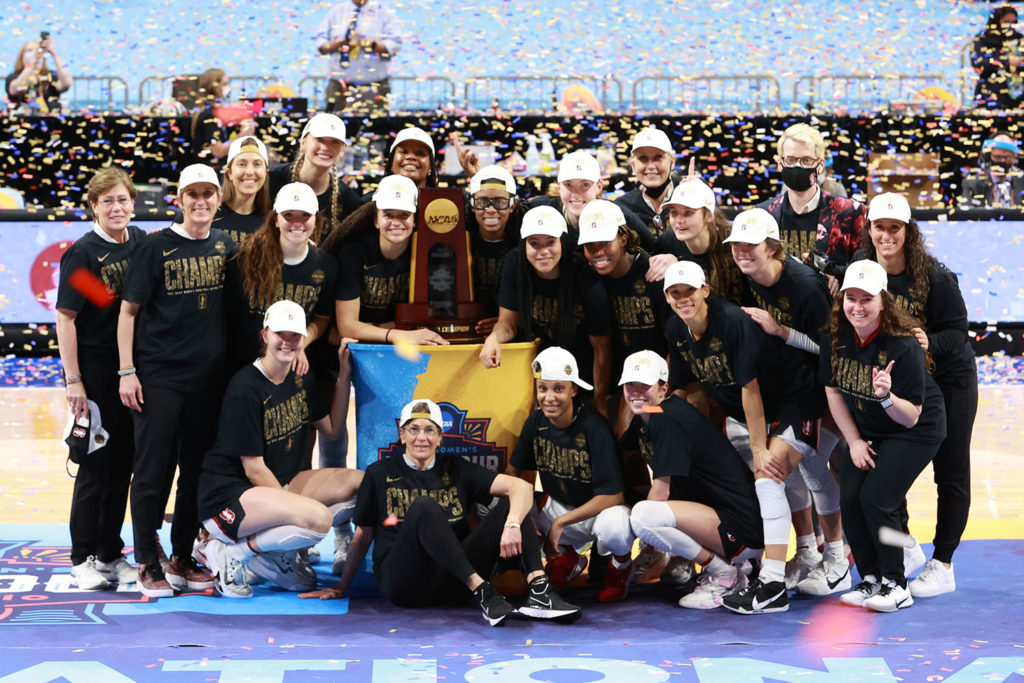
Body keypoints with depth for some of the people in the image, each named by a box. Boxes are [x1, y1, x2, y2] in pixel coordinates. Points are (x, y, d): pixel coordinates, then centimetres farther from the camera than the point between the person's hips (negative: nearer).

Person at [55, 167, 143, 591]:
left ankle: (111, 555, 23)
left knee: (124, 462, 11)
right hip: (96, 371, -5)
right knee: (96, 464, 1)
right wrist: (73, 381, -16)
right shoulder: (82, 253, -11)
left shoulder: (141, 243, 4)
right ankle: (83, 559, 13)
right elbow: (65, 317, -12)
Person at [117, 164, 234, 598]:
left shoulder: (225, 246, 8)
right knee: (153, 472, -1)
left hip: (208, 378, 4)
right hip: (158, 377, -4)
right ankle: (148, 566, 9)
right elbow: (129, 310, -4)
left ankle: (182, 561, 22)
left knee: (198, 473, 10)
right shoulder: (156, 246, -5)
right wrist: (127, 371, -9)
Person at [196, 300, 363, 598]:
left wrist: (344, 374, 9)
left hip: (281, 485, 9)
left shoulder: (299, 379, 7)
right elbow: (254, 469, -16)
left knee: (360, 484, -8)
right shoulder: (246, 389, -18)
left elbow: (332, 428, 17)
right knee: (318, 518, -32)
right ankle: (231, 553, -10)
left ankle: (278, 554, 0)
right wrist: (294, 507, -15)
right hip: (227, 495, -9)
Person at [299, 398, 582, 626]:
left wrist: (512, 525, -17)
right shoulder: (380, 473, 12)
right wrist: (341, 587, 10)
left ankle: (539, 591, -33)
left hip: (455, 583, 3)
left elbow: (520, 486, 2)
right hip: (402, 584, -3)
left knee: (511, 504, -12)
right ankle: (484, 595, -42)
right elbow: (363, 536, 15)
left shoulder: (455, 469, 14)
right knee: (424, 507, -30)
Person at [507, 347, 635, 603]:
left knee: (614, 527, -40)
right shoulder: (536, 422, -6)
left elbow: (613, 496, -25)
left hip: (598, 512, -5)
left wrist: (560, 522, -23)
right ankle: (563, 558, 9)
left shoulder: (594, 428, -23)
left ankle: (621, 566, 1)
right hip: (557, 508, 5)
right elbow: (513, 472, 3)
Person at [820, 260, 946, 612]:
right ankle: (870, 579, 11)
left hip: (916, 433, -6)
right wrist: (855, 441, -2)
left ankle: (896, 586, -1)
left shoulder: (903, 347, -28)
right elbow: (833, 391, 2)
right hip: (867, 433, 6)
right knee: (849, 498, -7)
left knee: (876, 498, -18)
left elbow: (911, 418, -24)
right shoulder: (834, 339, -12)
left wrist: (887, 397, -44)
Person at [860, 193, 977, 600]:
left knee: (950, 472, 1)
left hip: (948, 380, -4)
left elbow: (958, 331, -20)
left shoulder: (934, 276, -22)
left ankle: (943, 566, 11)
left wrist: (931, 342, -38)